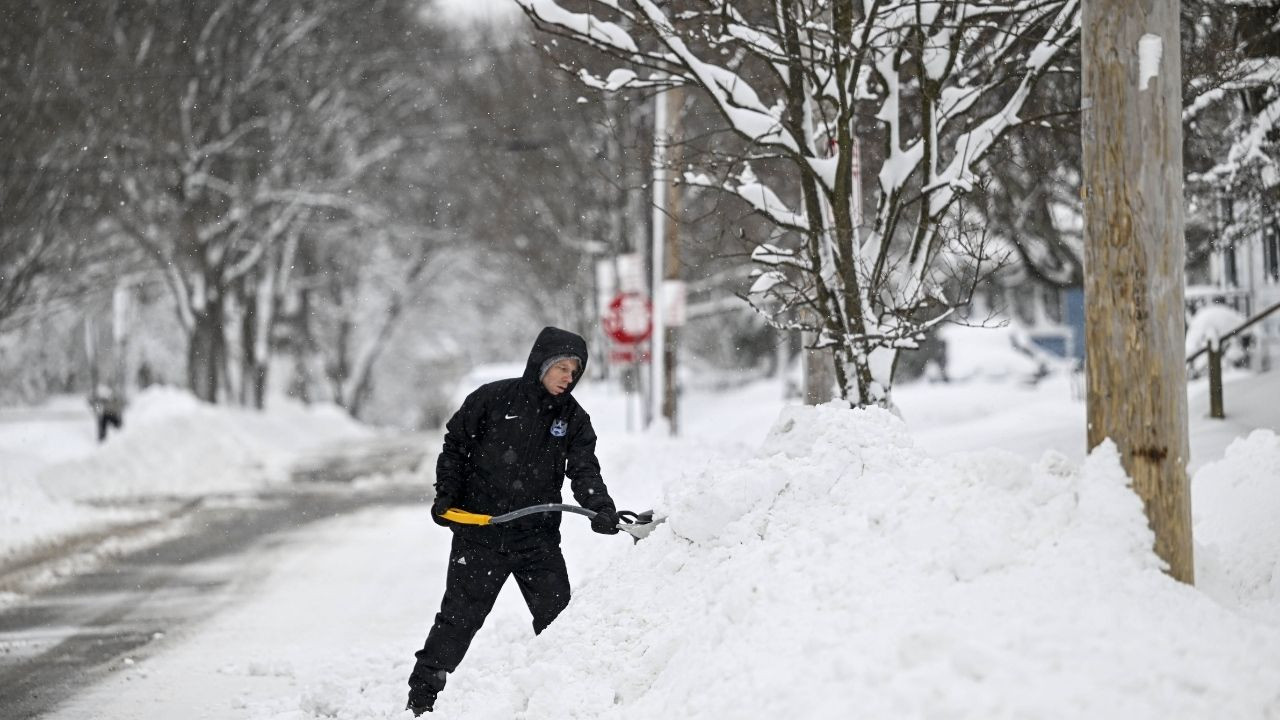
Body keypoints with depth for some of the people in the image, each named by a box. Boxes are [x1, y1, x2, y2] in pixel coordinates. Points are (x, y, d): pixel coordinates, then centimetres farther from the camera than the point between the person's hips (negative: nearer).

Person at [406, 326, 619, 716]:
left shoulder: (574, 419, 3)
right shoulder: (492, 399, -6)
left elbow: (584, 471, -6)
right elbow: (455, 446, 3)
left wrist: (601, 509, -24)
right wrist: (445, 497, -2)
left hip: (538, 536, 3)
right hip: (479, 530, -3)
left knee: (558, 617, 2)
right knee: (460, 616, -1)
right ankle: (421, 698, 7)